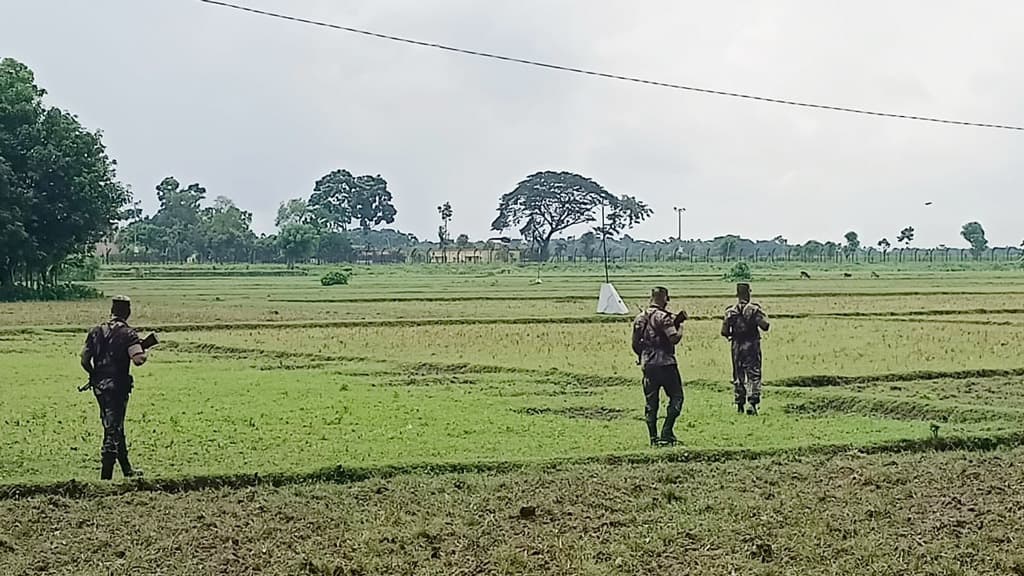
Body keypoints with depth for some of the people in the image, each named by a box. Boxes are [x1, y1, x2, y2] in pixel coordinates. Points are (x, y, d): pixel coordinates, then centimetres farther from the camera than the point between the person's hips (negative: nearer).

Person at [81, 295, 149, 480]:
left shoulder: (96, 332, 6)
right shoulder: (128, 333, -9)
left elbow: (84, 360, 3)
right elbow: (138, 359, -22)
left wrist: (96, 375, 17)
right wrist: (143, 352, -1)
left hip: (99, 386, 6)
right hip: (117, 386, -6)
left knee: (115, 426, 17)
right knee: (113, 429, -2)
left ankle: (126, 469, 26)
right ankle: (105, 475, -6)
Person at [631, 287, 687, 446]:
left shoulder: (640, 318, 10)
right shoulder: (663, 316, -11)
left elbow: (635, 344, 13)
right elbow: (674, 338, -18)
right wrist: (680, 328, 0)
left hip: (648, 365, 6)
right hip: (665, 363, -6)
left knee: (651, 402, 9)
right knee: (676, 397, 4)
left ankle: (653, 437, 7)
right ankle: (666, 433, -5)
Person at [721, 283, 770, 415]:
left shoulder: (730, 311, -1)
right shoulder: (754, 309, -8)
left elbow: (724, 332, 0)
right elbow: (765, 326, -11)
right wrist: (763, 315, 7)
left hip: (737, 346, 3)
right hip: (752, 345, -3)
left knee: (738, 377, 12)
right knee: (754, 376, 1)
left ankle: (739, 405, 14)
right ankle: (753, 403, -12)